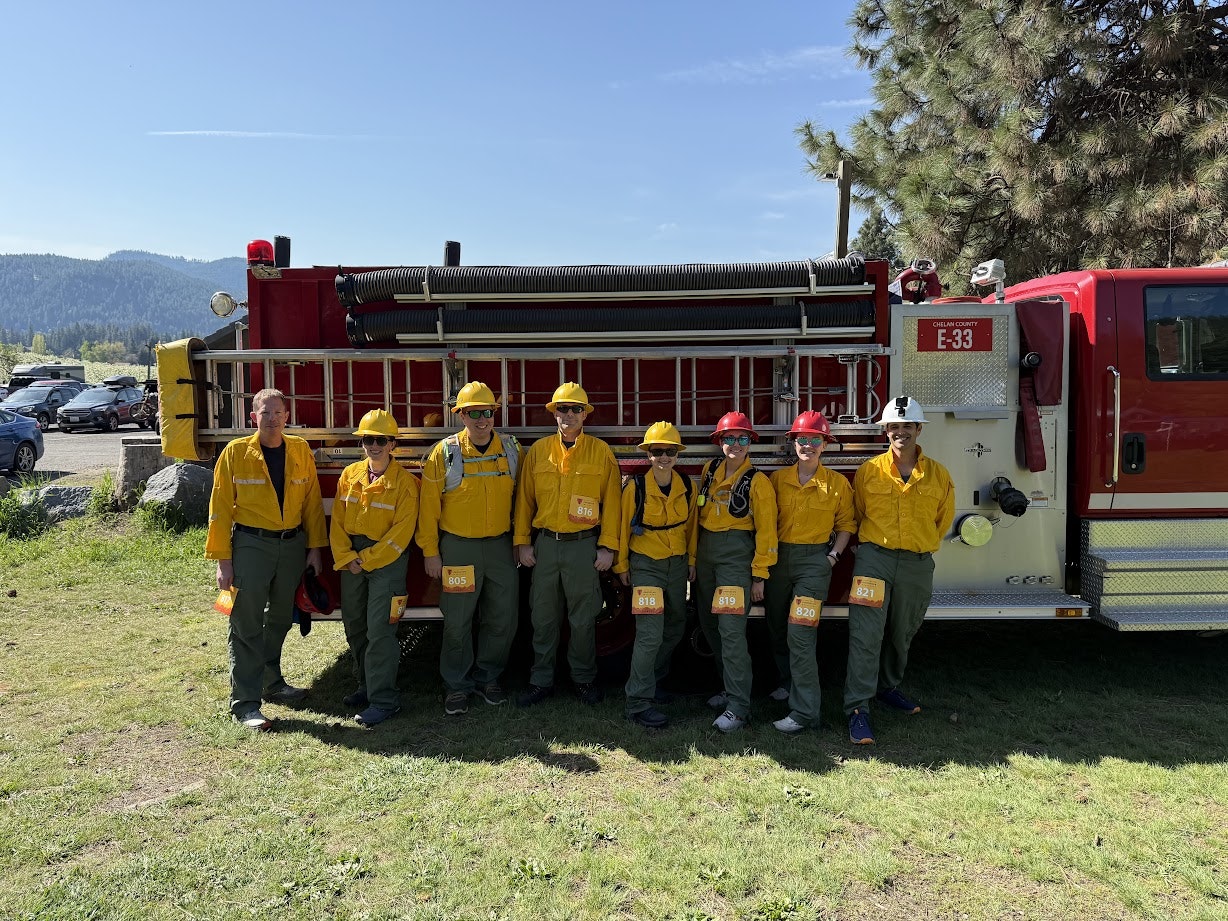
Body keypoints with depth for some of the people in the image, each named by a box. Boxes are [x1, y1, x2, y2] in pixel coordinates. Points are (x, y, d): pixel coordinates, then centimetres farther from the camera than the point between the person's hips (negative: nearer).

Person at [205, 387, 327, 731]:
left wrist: (314, 547, 3)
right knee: (246, 626, -2)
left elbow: (312, 501, 7)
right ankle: (245, 703, 5)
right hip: (251, 545, -4)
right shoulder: (235, 453, -6)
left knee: (280, 619, 18)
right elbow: (220, 509, -6)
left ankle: (272, 683, 35)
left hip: (292, 545, 4)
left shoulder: (301, 451, 3)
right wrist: (223, 560, -9)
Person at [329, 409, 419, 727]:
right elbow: (338, 520, 5)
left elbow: (400, 533, -13)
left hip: (386, 558, -6)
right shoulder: (350, 475, 5)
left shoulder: (404, 482, -10)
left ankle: (384, 700, 1)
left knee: (379, 630, -8)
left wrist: (367, 559, -14)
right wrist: (345, 558, -7)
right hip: (351, 556, 6)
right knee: (354, 626, 14)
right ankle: (367, 686, 30)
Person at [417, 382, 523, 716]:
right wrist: (431, 552, -5)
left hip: (501, 547, 3)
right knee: (457, 622, 5)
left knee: (503, 618, 9)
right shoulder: (444, 453, -7)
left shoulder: (511, 449, 1)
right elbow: (429, 506, -4)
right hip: (458, 548, -2)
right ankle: (457, 685, 22)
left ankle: (488, 678, 28)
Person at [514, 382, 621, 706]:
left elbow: (611, 501, -1)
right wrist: (522, 542, 4)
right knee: (543, 619, 9)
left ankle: (584, 679, 25)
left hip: (584, 545, -2)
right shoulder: (538, 450, 6)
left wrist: (608, 547, -5)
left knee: (584, 619, 8)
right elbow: (524, 498, 8)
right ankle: (541, 681, 23)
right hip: (545, 544, 2)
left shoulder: (600, 451, 0)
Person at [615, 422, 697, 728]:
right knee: (650, 633, -13)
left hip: (677, 564, 5)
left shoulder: (687, 487, -3)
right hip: (646, 565, -5)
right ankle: (638, 702, -5)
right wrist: (622, 566, 0)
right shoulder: (635, 487, -14)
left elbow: (690, 525, 9)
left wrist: (691, 560, 12)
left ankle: (652, 678, 39)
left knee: (675, 628, 17)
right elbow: (623, 527, -5)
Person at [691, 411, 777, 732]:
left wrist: (759, 575, -10)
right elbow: (697, 514, 12)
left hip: (736, 553, -6)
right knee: (710, 625, 12)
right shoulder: (710, 470, 8)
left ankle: (738, 707, -6)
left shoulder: (757, 481, -7)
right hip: (706, 551, 6)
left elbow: (765, 530, -8)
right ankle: (731, 687, 28)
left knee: (731, 629, -12)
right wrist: (693, 556, 10)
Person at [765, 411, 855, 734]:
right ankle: (788, 685, 34)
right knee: (777, 630, 13)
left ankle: (805, 711, -7)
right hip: (779, 558, 4)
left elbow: (845, 525, 6)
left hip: (815, 560, -4)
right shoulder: (778, 479, 5)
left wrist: (834, 555, -6)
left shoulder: (837, 484, 0)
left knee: (800, 633, -12)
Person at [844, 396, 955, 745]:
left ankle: (888, 688, 39)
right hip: (874, 559, -3)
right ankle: (858, 709, -8)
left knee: (901, 635, 18)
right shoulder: (868, 471, -1)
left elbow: (943, 520, 18)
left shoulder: (939, 475, 3)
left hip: (918, 565, 3)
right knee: (866, 635, -10)